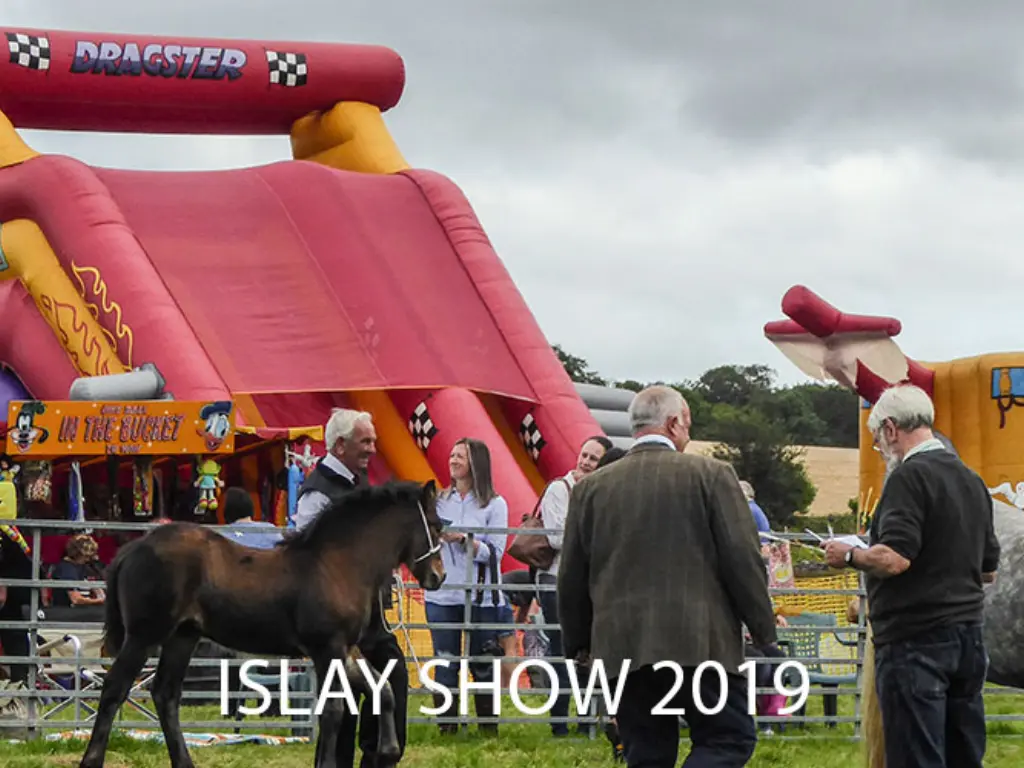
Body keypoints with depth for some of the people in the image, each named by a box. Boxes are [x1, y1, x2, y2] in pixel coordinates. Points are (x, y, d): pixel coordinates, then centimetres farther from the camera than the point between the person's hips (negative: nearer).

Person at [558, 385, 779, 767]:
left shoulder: (591, 487, 8)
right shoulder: (710, 474, -2)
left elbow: (572, 577, 11)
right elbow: (743, 559, -4)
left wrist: (578, 643, 23)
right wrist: (764, 633, 6)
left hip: (622, 647, 4)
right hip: (700, 642, -4)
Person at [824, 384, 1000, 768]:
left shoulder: (910, 477, -12)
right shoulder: (971, 480, 14)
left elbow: (894, 559, -21)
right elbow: (989, 569, 20)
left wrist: (848, 555, -4)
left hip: (916, 641, -8)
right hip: (968, 638, 8)